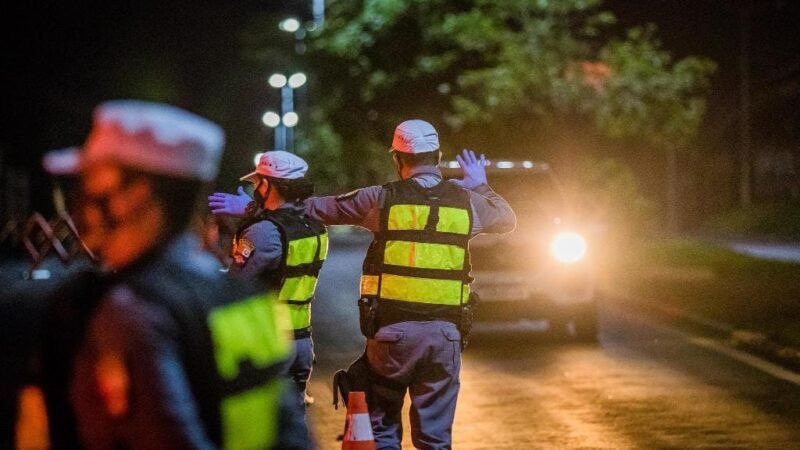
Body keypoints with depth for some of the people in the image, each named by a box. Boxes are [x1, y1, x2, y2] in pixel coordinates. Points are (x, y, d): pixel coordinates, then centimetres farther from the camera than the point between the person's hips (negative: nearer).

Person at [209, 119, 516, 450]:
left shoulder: (383, 199, -2)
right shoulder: (467, 201, 4)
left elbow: (316, 209, 5)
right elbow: (508, 220, 24)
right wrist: (480, 186, 39)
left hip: (392, 330, -2)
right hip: (445, 333, 2)